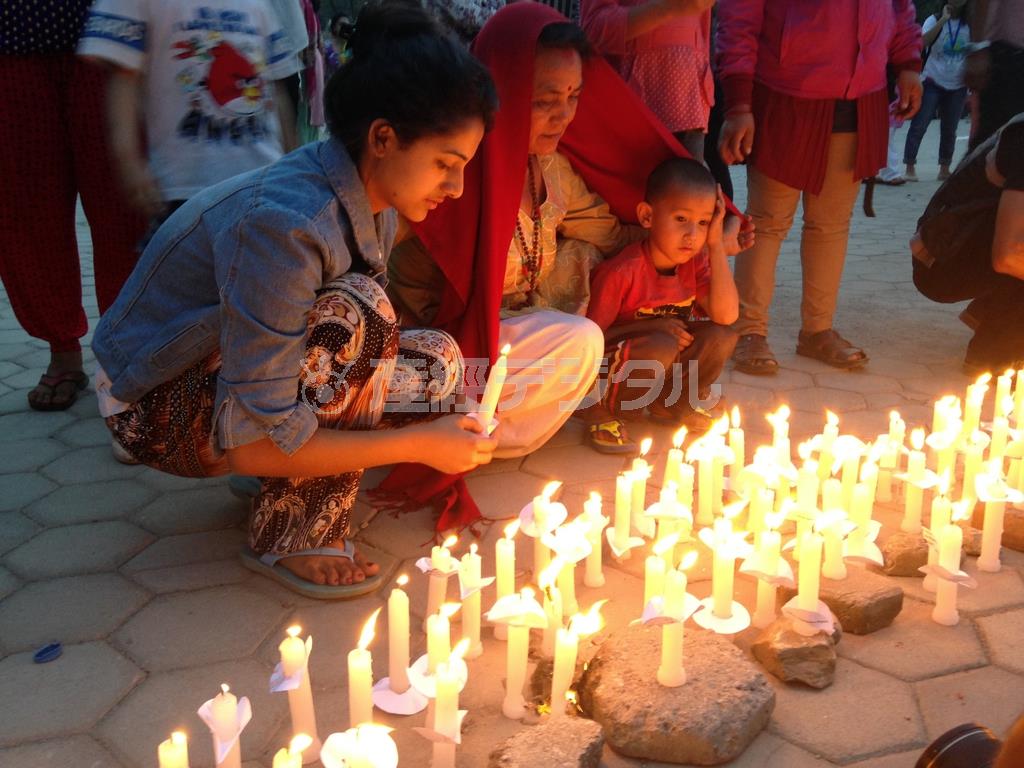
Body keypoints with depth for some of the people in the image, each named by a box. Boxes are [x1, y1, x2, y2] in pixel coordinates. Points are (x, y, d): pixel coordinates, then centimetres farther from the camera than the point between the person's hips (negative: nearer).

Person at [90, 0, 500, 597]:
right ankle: (291, 538, -14)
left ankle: (299, 479, 7)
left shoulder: (374, 201, -8)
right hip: (159, 406, -7)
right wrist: (416, 443, -27)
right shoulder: (285, 222, -34)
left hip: (248, 376, 8)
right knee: (350, 315, -31)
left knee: (439, 361, -6)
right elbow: (253, 444, -32)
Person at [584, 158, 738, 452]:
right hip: (610, 363, -6)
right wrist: (653, 327, -25)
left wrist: (716, 245, -20)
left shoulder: (694, 262, -5)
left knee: (722, 337, -15)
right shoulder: (621, 273, -25)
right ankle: (602, 410, -12)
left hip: (662, 371, 7)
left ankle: (672, 402, 8)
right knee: (661, 347, -36)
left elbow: (726, 316, -19)